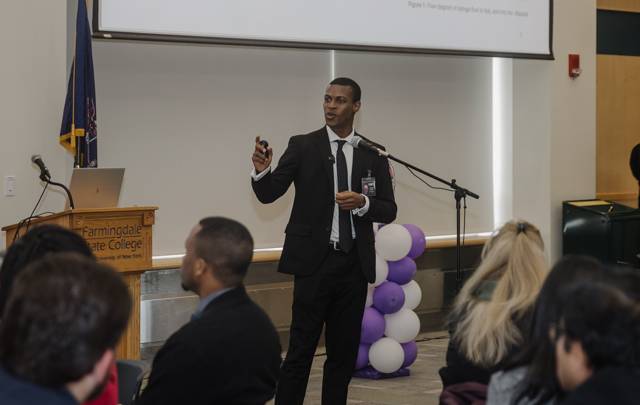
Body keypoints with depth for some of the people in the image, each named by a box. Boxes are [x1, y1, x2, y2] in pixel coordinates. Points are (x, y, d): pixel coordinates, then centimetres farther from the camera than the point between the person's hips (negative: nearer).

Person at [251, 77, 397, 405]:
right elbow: (269, 194, -5)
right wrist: (261, 170, -26)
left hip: (355, 264, 3)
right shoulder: (302, 147, 1)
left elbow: (388, 211, 8)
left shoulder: (373, 154, 7)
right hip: (314, 261, -3)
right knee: (300, 350, -4)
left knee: (344, 351, 9)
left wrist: (363, 203, -13)